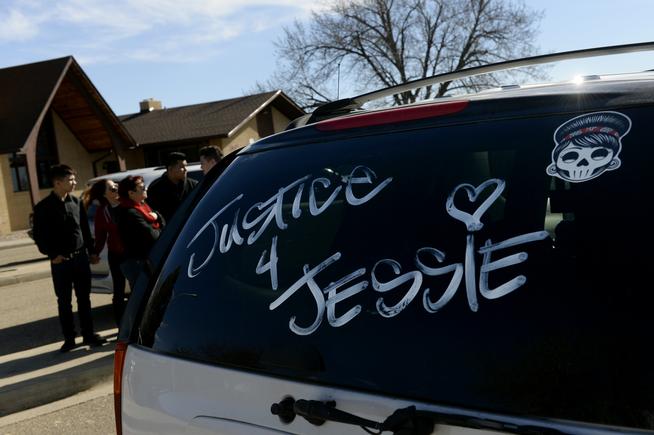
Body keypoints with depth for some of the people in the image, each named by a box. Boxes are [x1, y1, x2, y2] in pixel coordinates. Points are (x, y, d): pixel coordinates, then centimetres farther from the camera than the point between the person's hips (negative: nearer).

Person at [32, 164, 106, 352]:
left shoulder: (76, 202, 6)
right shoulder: (43, 207, -7)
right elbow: (39, 236, -5)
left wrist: (91, 250, 8)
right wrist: (52, 254, -11)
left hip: (80, 257, 4)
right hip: (60, 261, -3)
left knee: (84, 299, 10)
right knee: (64, 302, 6)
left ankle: (88, 335, 19)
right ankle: (69, 338, 16)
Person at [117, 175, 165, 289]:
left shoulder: (142, 205, 12)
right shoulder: (130, 213, -18)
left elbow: (163, 224, 16)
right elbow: (152, 235, -21)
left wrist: (157, 216, -4)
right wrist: (159, 232, -2)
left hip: (148, 260, 10)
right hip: (138, 263, -10)